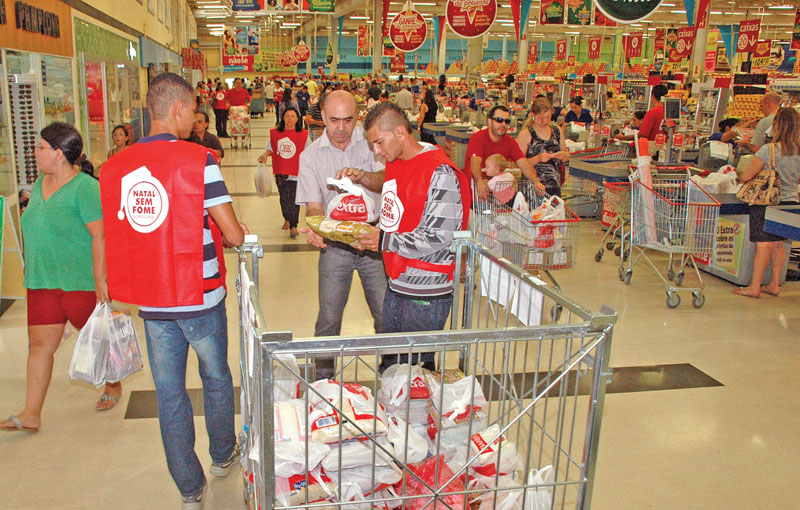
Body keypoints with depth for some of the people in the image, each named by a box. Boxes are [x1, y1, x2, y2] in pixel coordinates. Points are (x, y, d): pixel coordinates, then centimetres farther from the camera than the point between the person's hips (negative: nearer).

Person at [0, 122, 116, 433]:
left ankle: (113, 386, 34)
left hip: (80, 282, -7)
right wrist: (33, 271, 21)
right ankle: (31, 415, 10)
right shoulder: (40, 183, 11)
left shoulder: (84, 187, -15)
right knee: (40, 343, 5)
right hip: (42, 282, 7)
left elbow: (100, 236, -18)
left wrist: (100, 281, -21)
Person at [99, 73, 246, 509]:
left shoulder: (114, 167, 0)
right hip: (199, 297, -3)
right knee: (216, 379, 20)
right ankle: (223, 455, 42)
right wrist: (214, 233, 9)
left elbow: (118, 237, 9)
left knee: (169, 394, 14)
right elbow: (234, 235, -16)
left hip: (151, 302, 4)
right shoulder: (198, 160, -15)